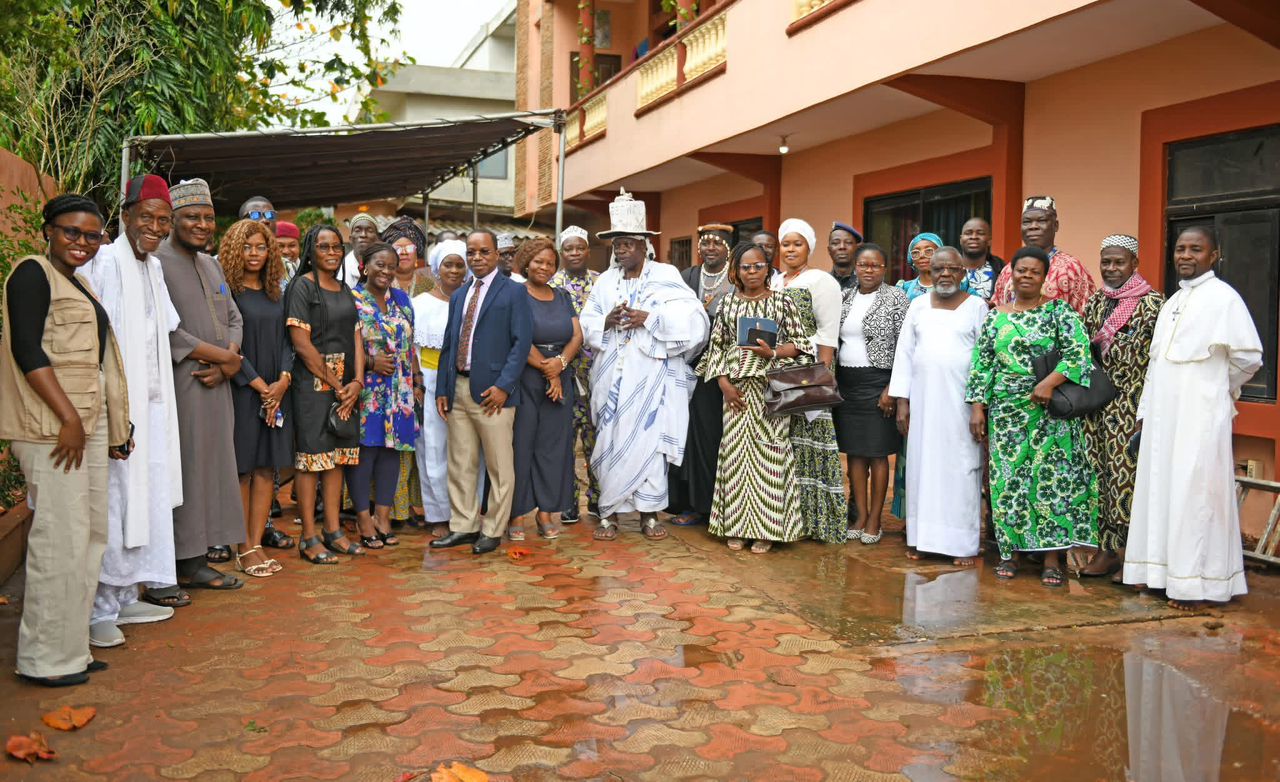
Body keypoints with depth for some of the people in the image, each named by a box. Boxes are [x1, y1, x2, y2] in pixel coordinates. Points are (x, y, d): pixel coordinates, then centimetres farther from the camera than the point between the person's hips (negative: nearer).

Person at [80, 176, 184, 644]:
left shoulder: (153, 267, 15)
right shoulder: (105, 262, -11)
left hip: (150, 402, 9)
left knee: (147, 499, 12)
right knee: (112, 505, -7)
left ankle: (126, 596, 24)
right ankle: (99, 610, 2)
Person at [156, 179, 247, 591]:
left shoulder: (211, 264, 17)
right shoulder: (159, 262, -9)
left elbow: (234, 318, 16)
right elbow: (166, 331, -17)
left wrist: (228, 361, -4)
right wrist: (224, 357, -11)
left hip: (216, 384, 8)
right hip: (180, 383, -8)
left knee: (214, 461, 10)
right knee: (188, 467, -5)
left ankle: (207, 540, 19)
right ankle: (188, 562, 1)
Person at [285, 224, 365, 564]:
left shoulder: (345, 290, 15)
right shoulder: (302, 286, -6)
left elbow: (355, 338, 10)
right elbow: (301, 344, -13)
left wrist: (356, 382, -5)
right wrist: (334, 383, -11)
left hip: (345, 385, 7)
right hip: (312, 383, -7)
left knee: (337, 454, 9)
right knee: (311, 455, -4)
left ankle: (333, 531, 17)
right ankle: (309, 538, 2)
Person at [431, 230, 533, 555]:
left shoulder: (514, 293, -2)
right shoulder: (459, 296, 17)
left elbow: (522, 342, -8)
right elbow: (449, 344, 17)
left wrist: (503, 386, -16)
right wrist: (442, 389, 9)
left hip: (491, 391, -6)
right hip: (458, 390, 6)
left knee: (499, 467, 1)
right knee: (460, 464, 11)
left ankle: (493, 530, 11)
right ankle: (463, 526, 20)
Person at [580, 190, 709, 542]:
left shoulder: (666, 277, 1)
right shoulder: (605, 282, 12)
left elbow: (691, 318, -9)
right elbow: (585, 324, 10)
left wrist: (649, 318, -15)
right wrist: (606, 322, -10)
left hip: (652, 375, -3)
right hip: (613, 376, 3)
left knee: (649, 440, 0)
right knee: (611, 442, 1)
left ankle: (649, 513, 11)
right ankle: (609, 513, 9)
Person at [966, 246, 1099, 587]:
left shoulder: (1059, 311, 2)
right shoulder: (995, 317, 10)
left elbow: (1078, 353, -10)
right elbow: (982, 364, 9)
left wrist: (1050, 382, -21)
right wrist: (977, 405, 2)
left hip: (1050, 411, -3)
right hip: (1006, 413, 3)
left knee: (1051, 478, -4)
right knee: (1008, 479, 4)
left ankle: (1052, 557, 2)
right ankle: (1011, 550, 15)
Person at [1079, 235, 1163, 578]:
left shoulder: (1152, 303, -6)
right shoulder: (1094, 303, 14)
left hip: (1132, 405, -6)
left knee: (1127, 472, -6)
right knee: (1099, 471, 7)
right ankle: (1106, 548, 16)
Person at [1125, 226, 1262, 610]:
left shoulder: (1223, 297, -8)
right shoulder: (1171, 302, 16)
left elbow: (1249, 357, -11)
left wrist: (1218, 389, 4)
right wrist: (1145, 411, 13)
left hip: (1200, 419, -7)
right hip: (1163, 417, 8)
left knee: (1195, 495, -4)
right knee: (1161, 491, 9)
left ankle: (1195, 584, 3)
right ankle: (1165, 573, 18)